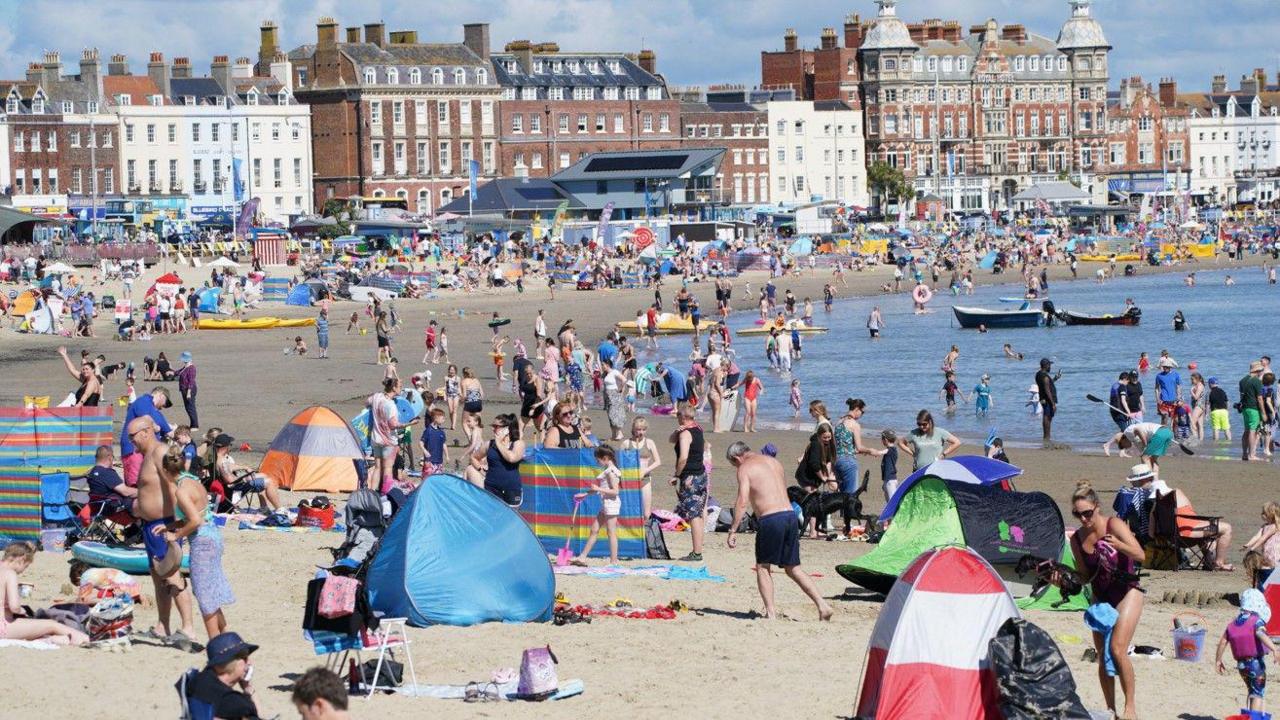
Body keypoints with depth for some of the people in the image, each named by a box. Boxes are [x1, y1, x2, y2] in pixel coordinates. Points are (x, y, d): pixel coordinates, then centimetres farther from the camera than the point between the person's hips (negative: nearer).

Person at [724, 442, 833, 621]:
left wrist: (733, 530, -8)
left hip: (770, 519, -6)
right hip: (790, 514, 6)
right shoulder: (773, 462, 22)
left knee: (763, 567, 9)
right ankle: (822, 605, 3)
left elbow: (742, 502, -10)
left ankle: (770, 612, -1)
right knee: (793, 568, 13)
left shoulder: (745, 468, 0)